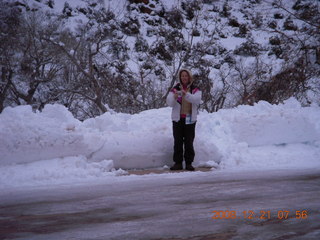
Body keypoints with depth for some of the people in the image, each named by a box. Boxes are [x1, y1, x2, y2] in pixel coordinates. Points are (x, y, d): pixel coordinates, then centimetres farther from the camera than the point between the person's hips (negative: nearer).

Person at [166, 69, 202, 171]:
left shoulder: (195, 89, 4)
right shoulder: (175, 88, 5)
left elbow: (197, 99, -17)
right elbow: (169, 102, -6)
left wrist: (186, 94, -33)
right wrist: (174, 97, -29)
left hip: (190, 119, -1)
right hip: (177, 119, 1)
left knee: (189, 142, 1)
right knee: (178, 142, 2)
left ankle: (189, 163, 7)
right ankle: (178, 163, 7)